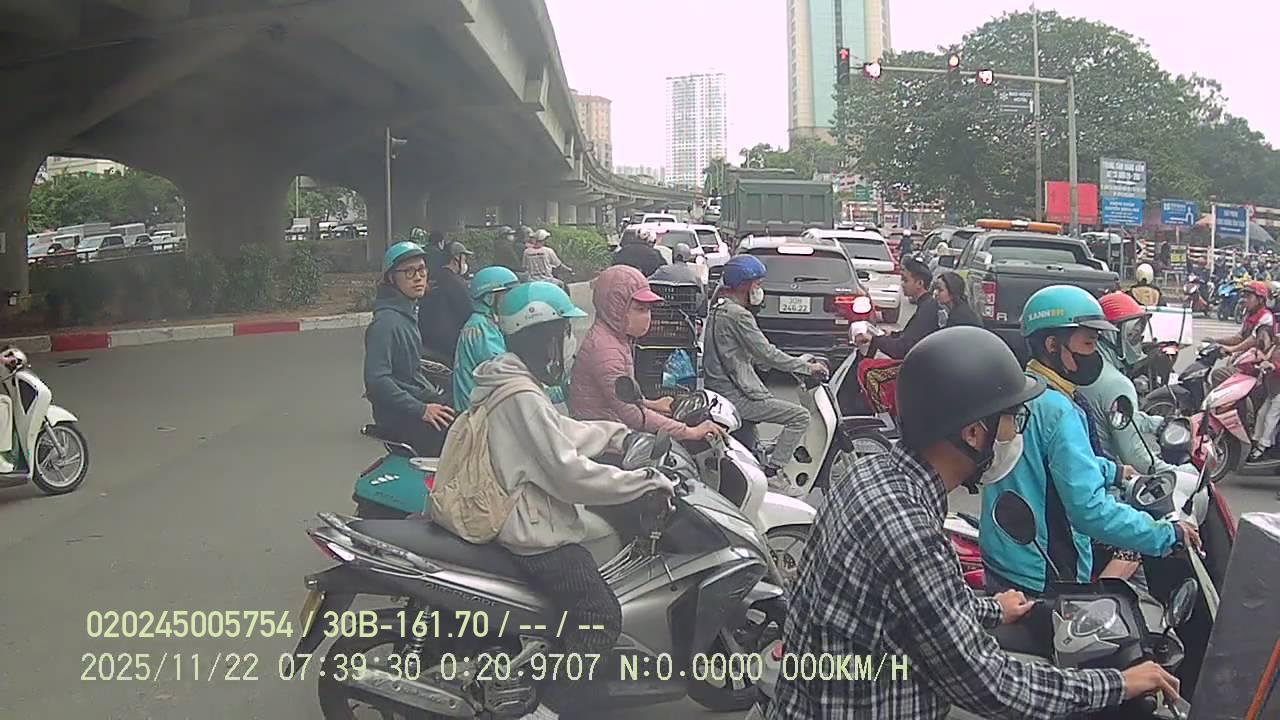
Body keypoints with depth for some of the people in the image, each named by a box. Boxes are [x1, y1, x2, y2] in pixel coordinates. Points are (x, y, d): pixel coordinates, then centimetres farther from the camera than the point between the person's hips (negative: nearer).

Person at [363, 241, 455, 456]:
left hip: (417, 396, 9)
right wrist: (421, 410, -23)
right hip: (399, 414, -9)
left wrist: (432, 394, 13)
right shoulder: (386, 322, -16)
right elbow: (376, 380, -24)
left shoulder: (409, 312, 14)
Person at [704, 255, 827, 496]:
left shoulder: (717, 309, 15)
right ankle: (772, 472, -10)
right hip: (735, 395, -10)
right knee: (800, 416, -10)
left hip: (717, 388, 10)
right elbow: (767, 354, -16)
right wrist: (808, 367, -6)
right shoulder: (738, 315, -16)